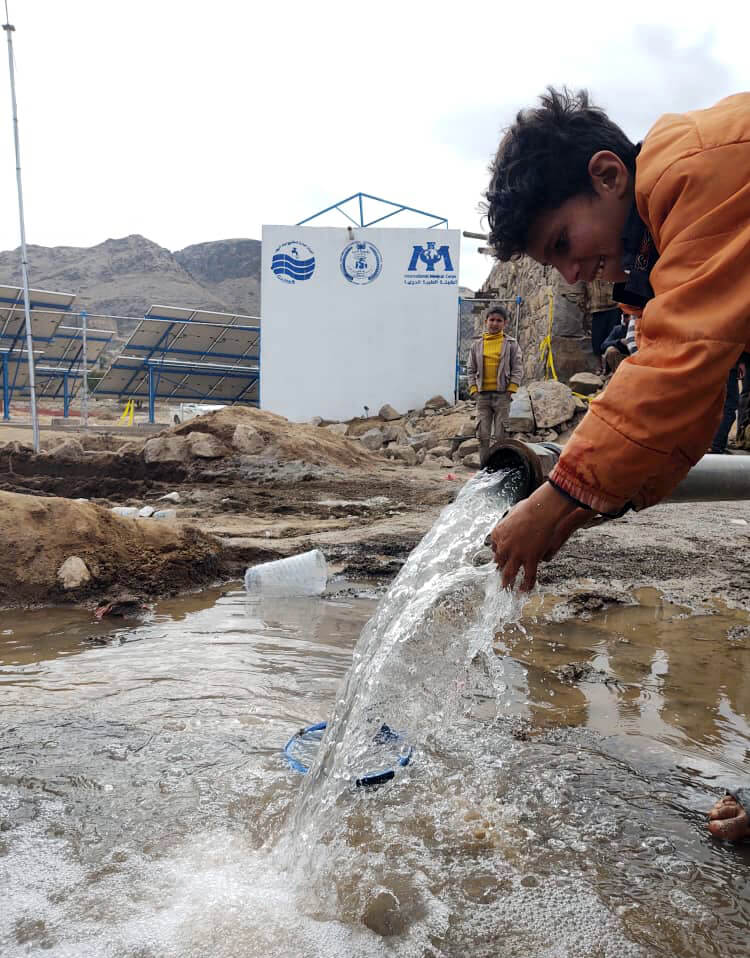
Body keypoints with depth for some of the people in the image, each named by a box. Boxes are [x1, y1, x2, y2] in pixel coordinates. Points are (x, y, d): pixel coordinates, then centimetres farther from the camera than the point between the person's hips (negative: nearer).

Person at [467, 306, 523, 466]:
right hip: (483, 394, 2)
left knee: (500, 435, 0)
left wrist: (511, 389, -7)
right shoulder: (477, 344, 9)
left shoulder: (511, 344, 3)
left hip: (502, 394, -2)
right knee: (483, 435, 4)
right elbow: (471, 369, 12)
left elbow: (517, 369, 2)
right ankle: (484, 466, 12)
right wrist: (473, 388, 2)